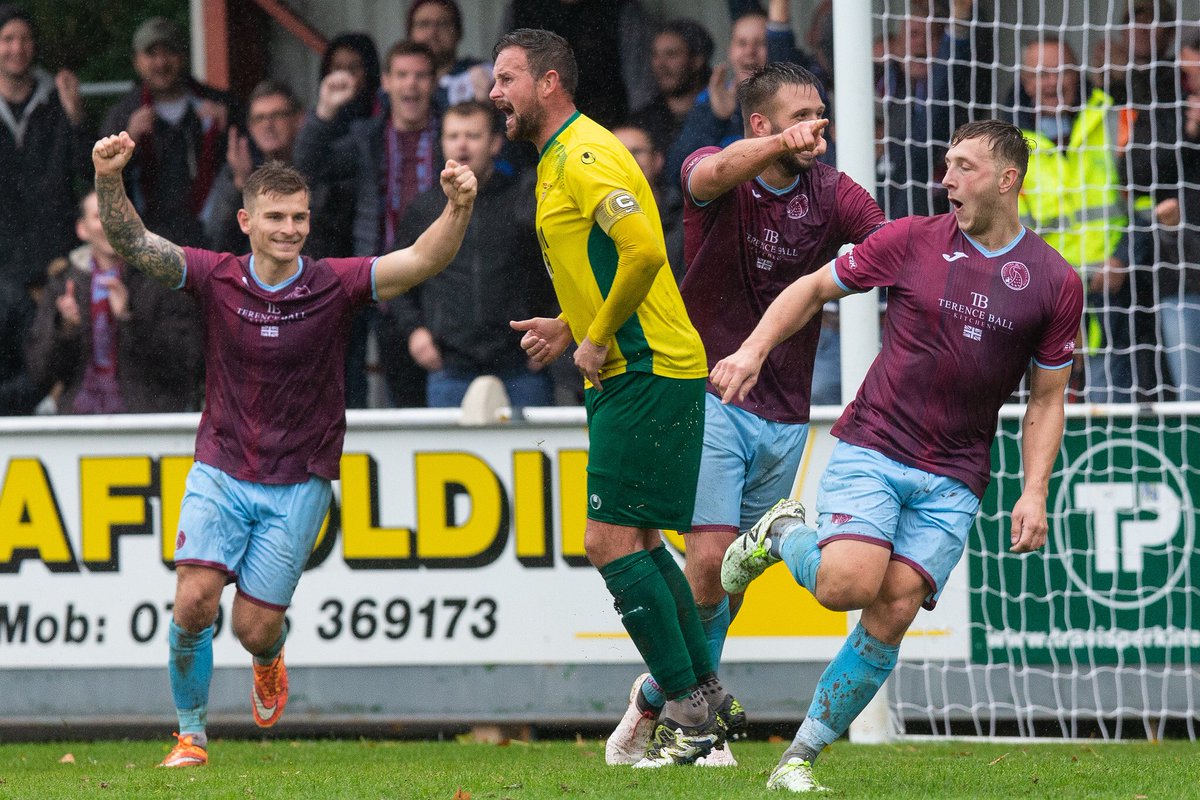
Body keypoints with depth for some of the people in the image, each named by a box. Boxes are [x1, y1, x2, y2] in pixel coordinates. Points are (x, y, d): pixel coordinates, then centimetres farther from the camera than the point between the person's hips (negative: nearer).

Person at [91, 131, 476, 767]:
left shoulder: (334, 285, -9)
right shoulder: (216, 278, -6)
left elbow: (422, 260, -19)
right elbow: (133, 245, -14)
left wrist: (457, 210, -37)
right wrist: (110, 182, -32)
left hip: (297, 482, -1)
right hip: (220, 471, 1)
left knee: (255, 627, -3)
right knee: (194, 600, -17)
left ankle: (270, 659, 37)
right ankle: (190, 734, 2)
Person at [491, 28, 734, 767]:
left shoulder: (583, 157, -14)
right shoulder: (562, 159, 19)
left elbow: (645, 251, -26)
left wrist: (598, 339, -17)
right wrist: (570, 329, 18)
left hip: (645, 374, -11)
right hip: (630, 372, 11)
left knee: (612, 541, -11)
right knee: (636, 541, 14)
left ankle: (689, 713, -7)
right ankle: (708, 699, 20)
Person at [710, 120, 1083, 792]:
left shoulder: (1055, 282, 2)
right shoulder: (912, 242, 1)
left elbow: (1047, 398, 9)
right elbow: (814, 289, 12)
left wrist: (1034, 493, -2)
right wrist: (755, 348, -3)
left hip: (954, 479, 1)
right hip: (872, 448, -1)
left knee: (893, 615, -12)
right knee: (848, 583, -23)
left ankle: (802, 756, 1)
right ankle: (783, 535, 12)